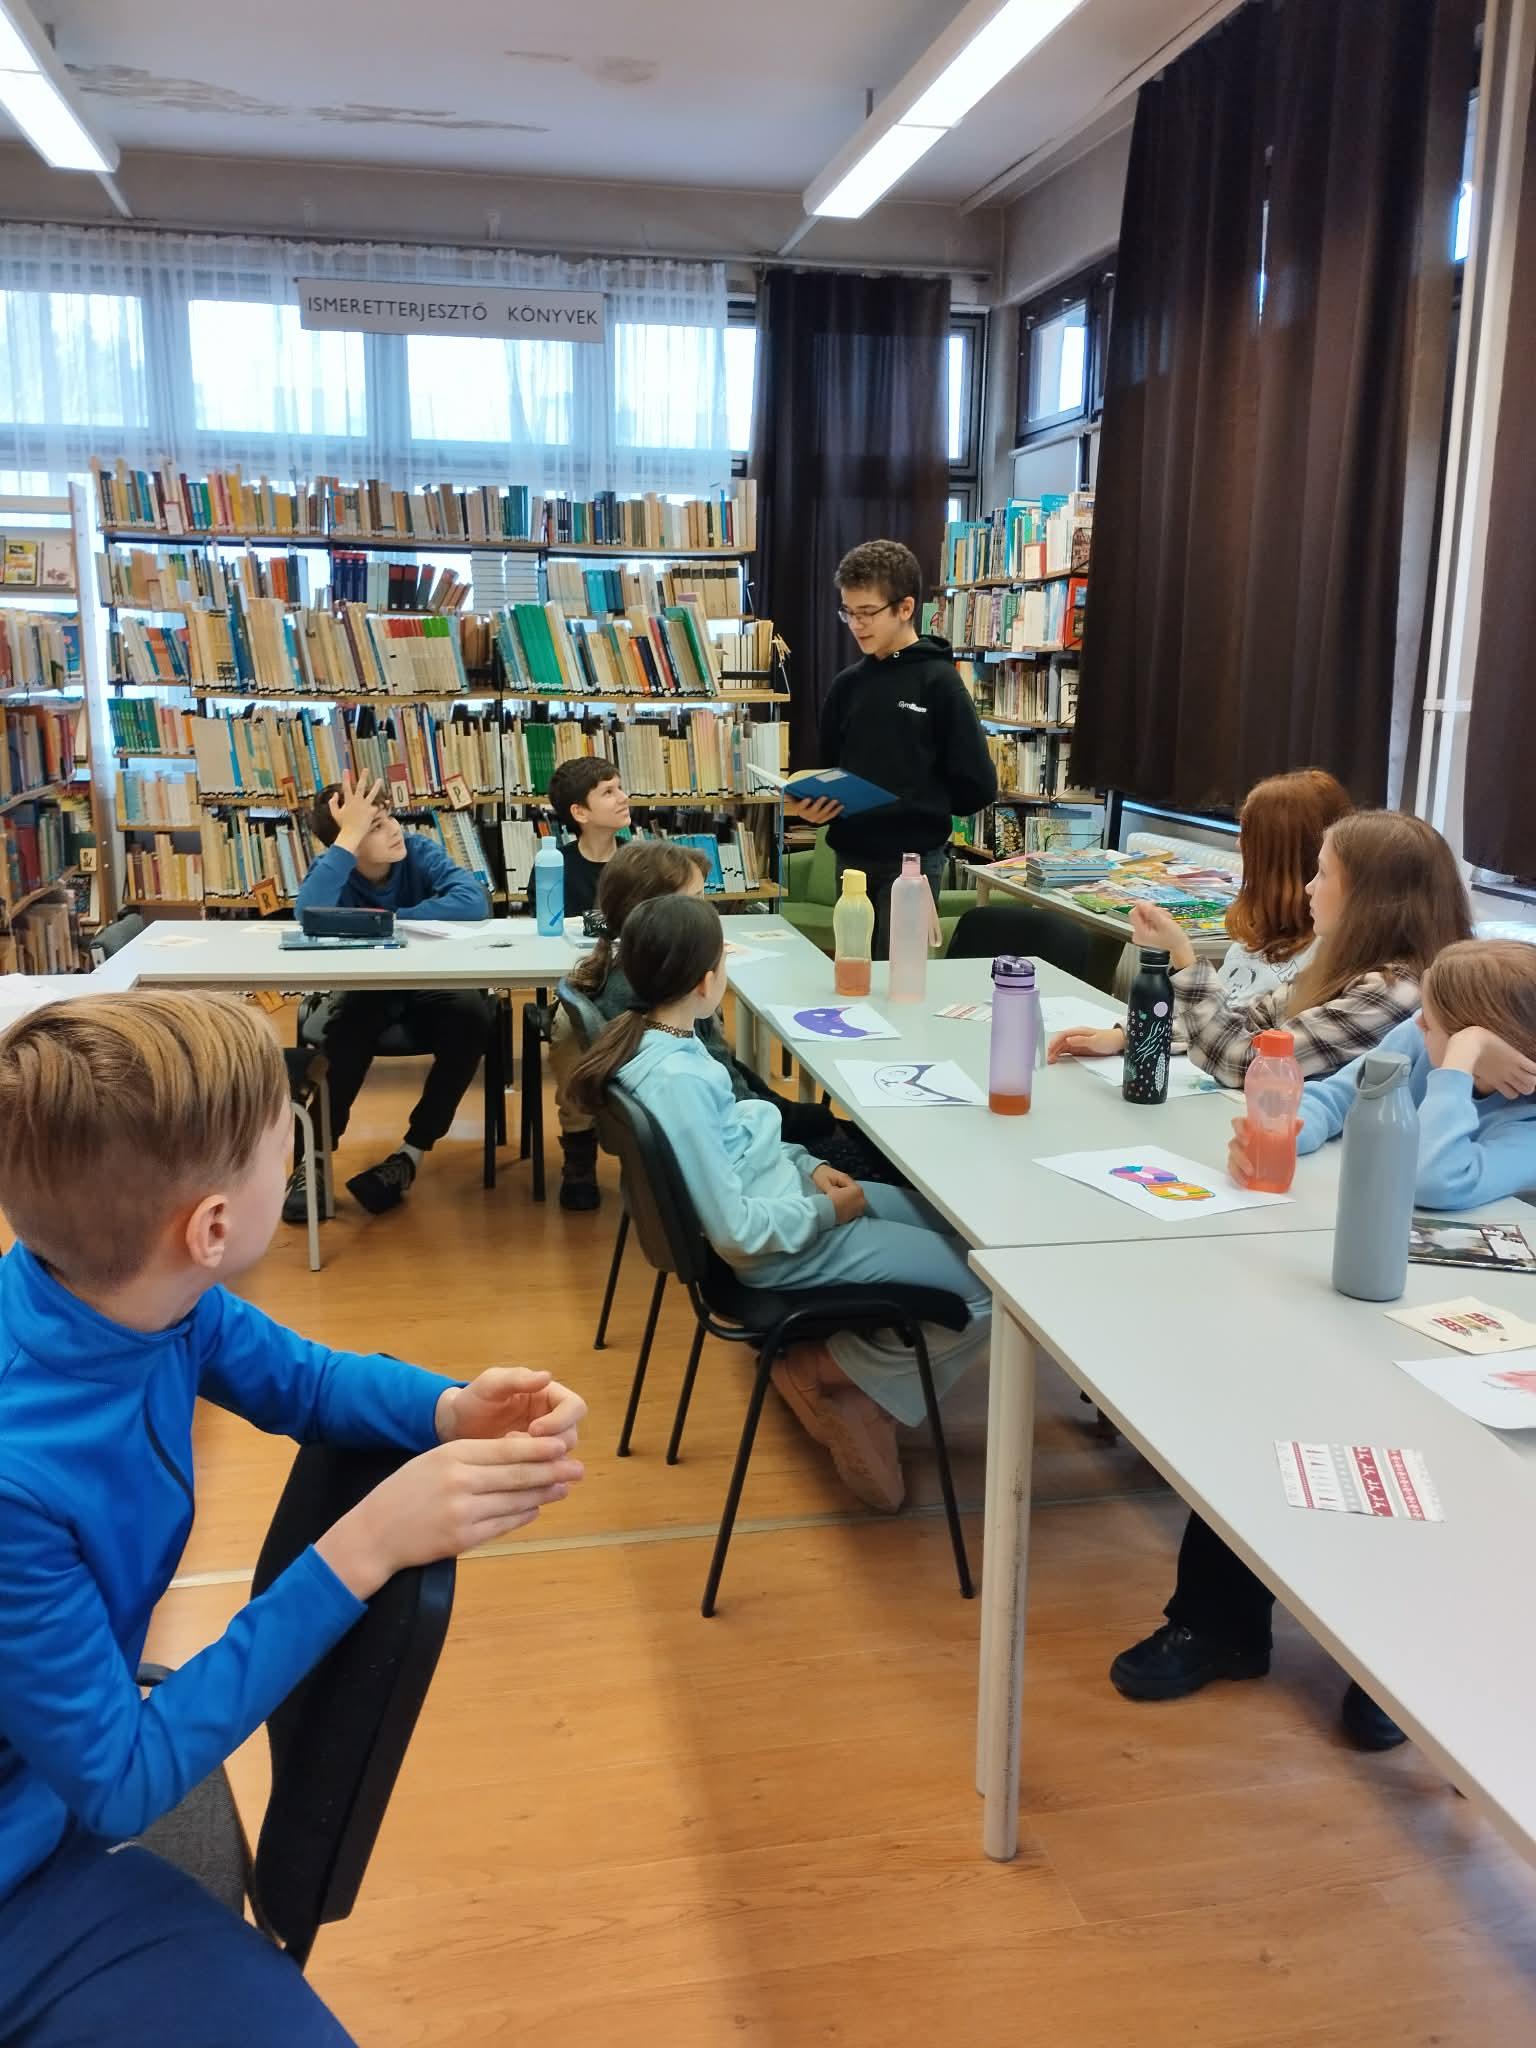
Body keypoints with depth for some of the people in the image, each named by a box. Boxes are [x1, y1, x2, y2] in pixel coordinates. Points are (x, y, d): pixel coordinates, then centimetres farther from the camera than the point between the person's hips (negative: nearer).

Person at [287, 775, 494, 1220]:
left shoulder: (419, 851, -11)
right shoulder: (332, 869, -12)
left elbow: (475, 901, -28)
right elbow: (309, 918, -37)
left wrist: (390, 920, -26)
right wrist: (348, 836, -34)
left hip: (427, 989, 1)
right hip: (362, 990, -1)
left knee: (474, 1013, -31)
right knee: (345, 1021, -35)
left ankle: (410, 1154, -19)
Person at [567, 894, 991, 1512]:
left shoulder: (649, 1037, -2)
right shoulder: (677, 1081, -30)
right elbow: (737, 1230, -27)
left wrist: (806, 1165, 2)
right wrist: (826, 1211, -13)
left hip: (780, 1194, 10)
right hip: (782, 1249, -10)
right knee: (987, 1286, -7)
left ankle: (842, 1359, 14)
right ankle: (833, 1374, 7)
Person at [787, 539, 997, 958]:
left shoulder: (938, 681, -7)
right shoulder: (847, 684, 8)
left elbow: (977, 785, -8)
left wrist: (917, 810, -3)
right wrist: (813, 805, -5)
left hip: (913, 859, -5)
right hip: (851, 855, 5)